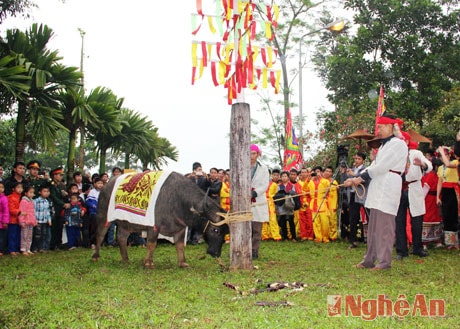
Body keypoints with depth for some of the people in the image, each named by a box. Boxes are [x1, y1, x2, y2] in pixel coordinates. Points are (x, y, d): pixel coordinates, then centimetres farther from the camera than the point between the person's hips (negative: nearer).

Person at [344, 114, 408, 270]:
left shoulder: (398, 144, -7)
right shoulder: (384, 145, 22)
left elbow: (381, 167, -14)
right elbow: (374, 166, 19)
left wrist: (361, 178, -7)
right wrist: (356, 179, 6)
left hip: (388, 188, -9)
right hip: (377, 189, 9)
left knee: (384, 225, -7)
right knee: (373, 225, 9)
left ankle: (384, 262, -2)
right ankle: (370, 259, 15)